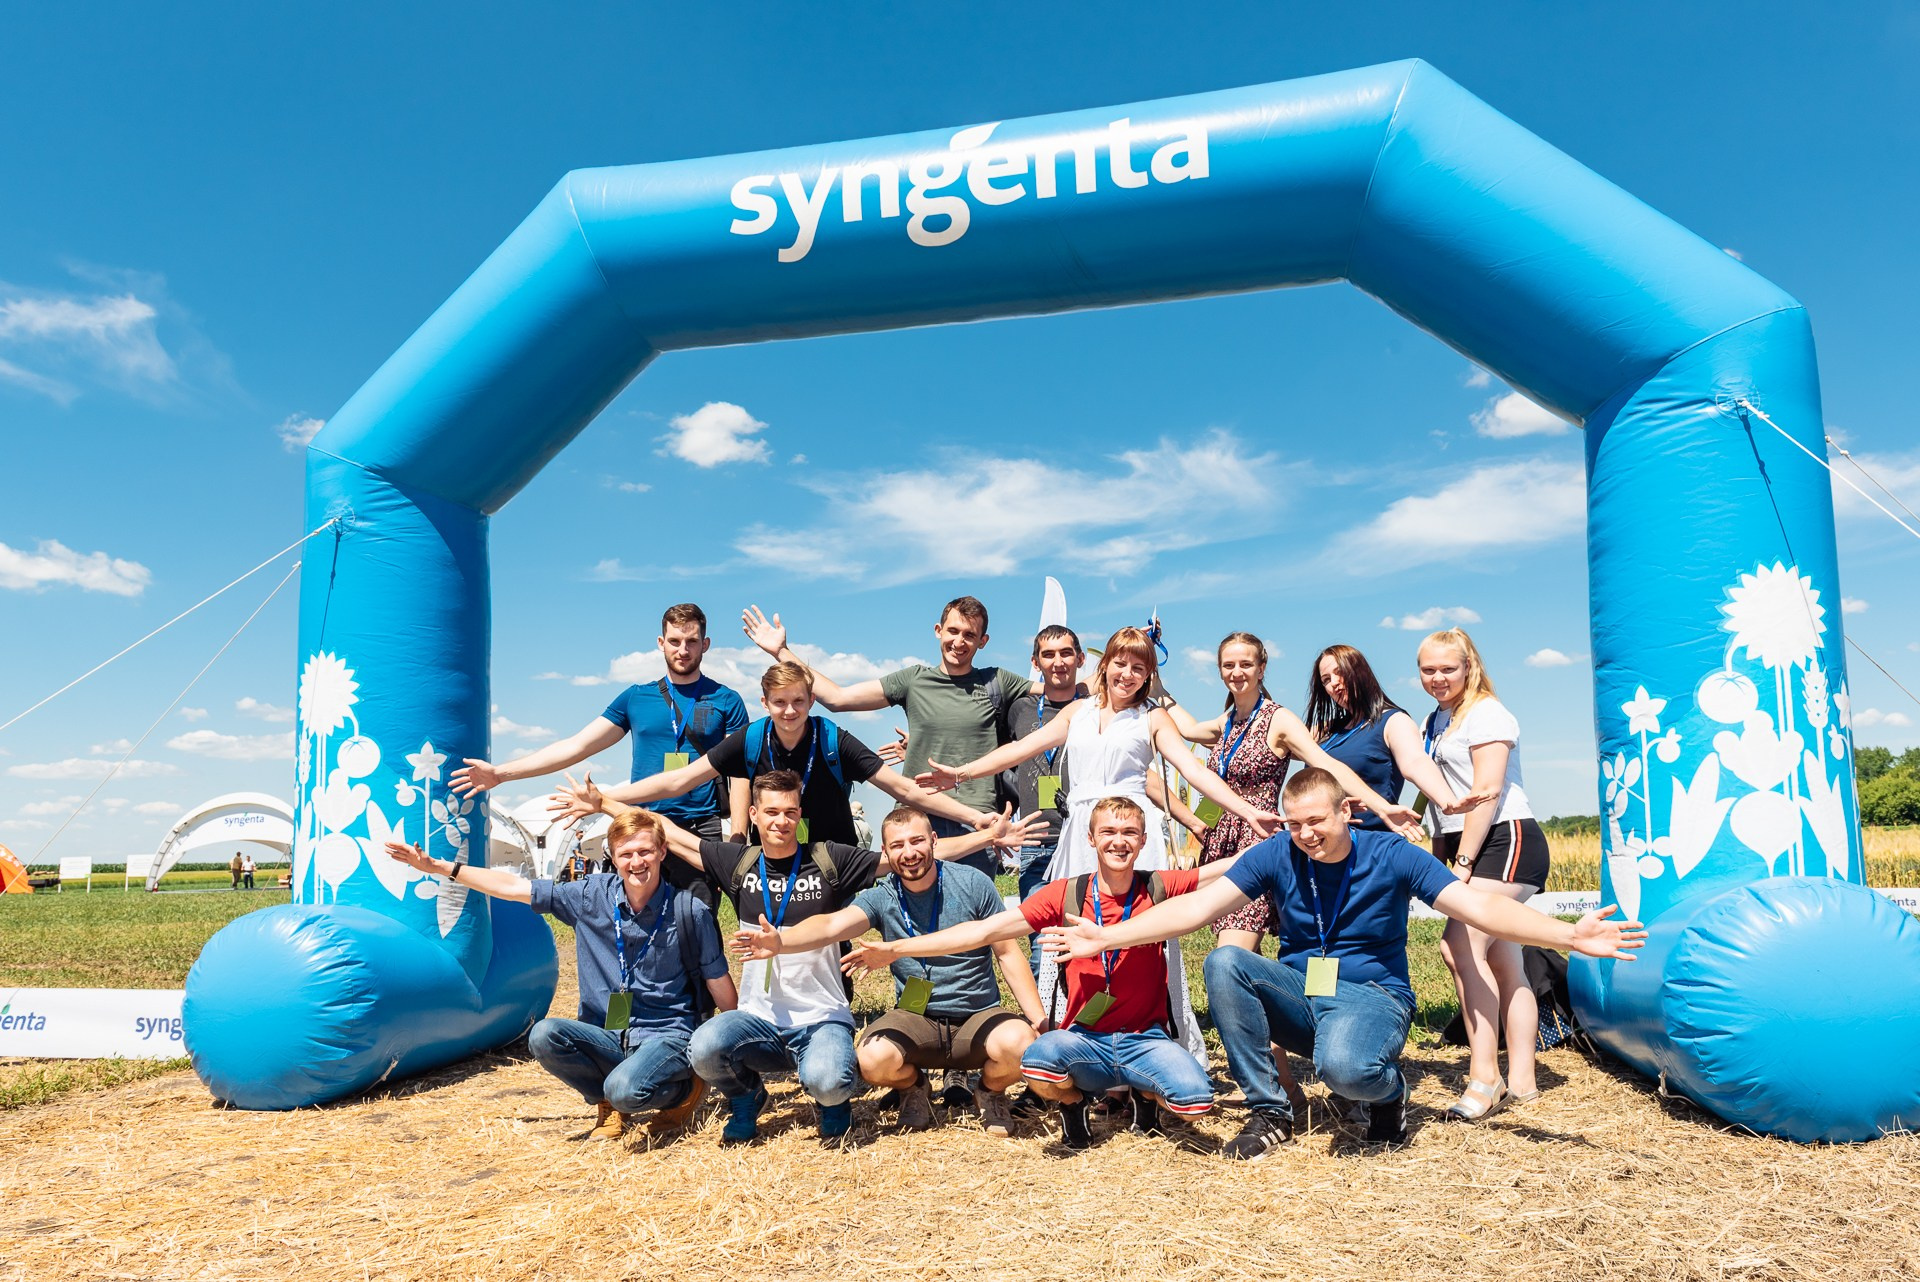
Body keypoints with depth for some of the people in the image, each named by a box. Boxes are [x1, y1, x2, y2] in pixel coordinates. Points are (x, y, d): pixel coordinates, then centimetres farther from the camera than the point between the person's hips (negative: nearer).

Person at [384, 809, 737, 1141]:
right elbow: (513, 887, 5)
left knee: (625, 1089, -35)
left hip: (667, 1037, -5)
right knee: (543, 1036, -24)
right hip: (606, 1037, 5)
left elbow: (719, 983, -4)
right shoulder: (592, 895, 0)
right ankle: (611, 1105, 3)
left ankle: (683, 1089, 2)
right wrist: (438, 867, 2)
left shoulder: (689, 911, -9)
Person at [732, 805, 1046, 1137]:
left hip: (978, 1016, -1)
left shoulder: (973, 883, -7)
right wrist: (780, 941, -43)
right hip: (916, 1020, 1)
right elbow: (833, 924, -23)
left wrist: (1040, 1020, -9)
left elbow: (1008, 952, -1)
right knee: (873, 1059, -29)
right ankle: (914, 1087, 10)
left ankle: (991, 1091, 6)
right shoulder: (882, 898, -4)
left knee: (1018, 1043, -33)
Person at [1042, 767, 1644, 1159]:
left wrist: (1569, 935, -29)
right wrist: (1105, 937, -22)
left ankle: (1388, 1088, 3)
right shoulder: (1275, 856, -6)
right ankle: (1269, 1111, -11)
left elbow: (1477, 906, -14)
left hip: (1372, 996, -3)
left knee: (1344, 1068, -38)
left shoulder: (1391, 855, -9)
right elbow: (1196, 906, -12)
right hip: (1299, 994, 4)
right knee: (1223, 963, -26)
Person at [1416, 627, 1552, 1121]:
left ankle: (1484, 1078, -16)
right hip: (1463, 848, 8)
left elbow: (1486, 792, -15)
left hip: (1503, 841, -8)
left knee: (1463, 947, -19)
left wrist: (1463, 863, -18)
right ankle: (1521, 1081, 12)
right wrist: (1441, 862, 12)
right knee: (1504, 964, 8)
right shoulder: (1435, 722, 19)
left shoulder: (1486, 713, -7)